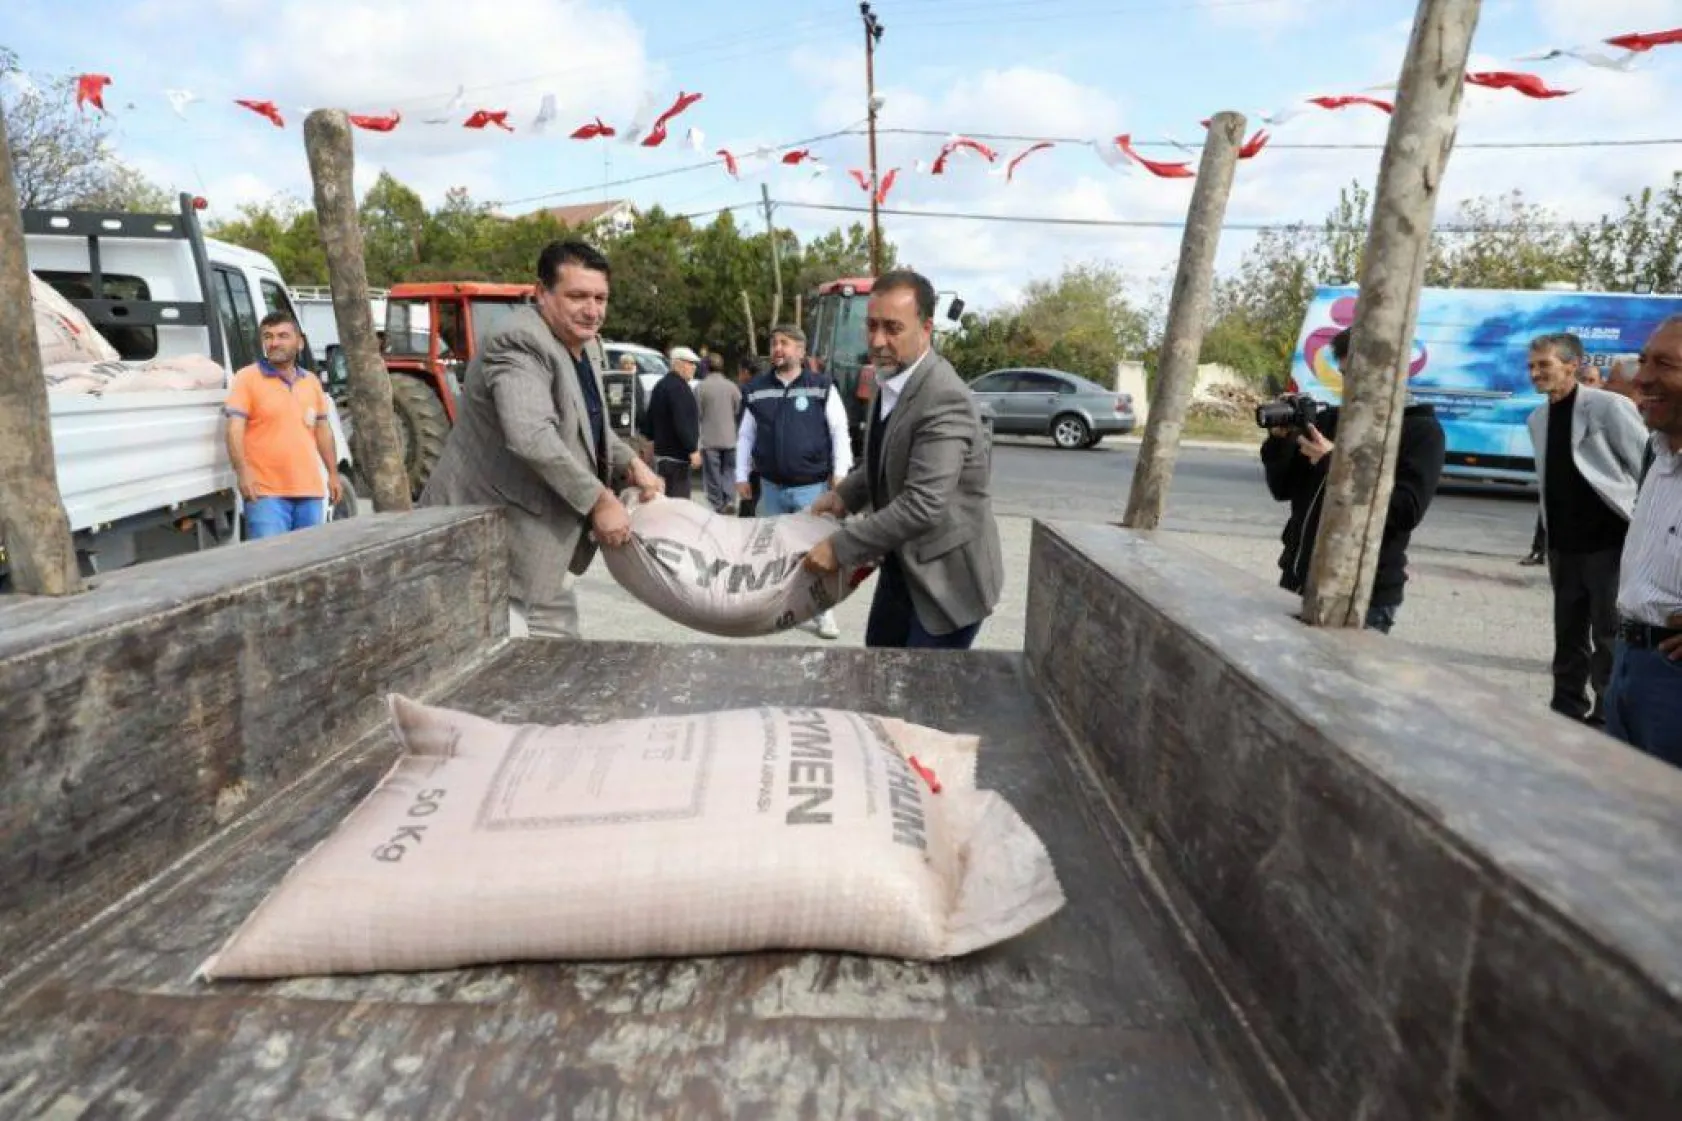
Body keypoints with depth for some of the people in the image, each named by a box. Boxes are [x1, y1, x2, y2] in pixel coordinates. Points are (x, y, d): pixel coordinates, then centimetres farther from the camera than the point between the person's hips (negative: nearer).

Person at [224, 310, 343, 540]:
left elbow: (323, 431, 21)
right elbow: (235, 430, -8)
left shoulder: (311, 381, 16)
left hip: (310, 490, 5)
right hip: (266, 492, -5)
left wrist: (333, 474, 17)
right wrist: (243, 473, -19)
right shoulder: (247, 378, 0)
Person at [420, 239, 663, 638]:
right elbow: (532, 438, -35)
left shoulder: (587, 345, 9)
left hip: (542, 537, 10)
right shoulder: (518, 343, -21)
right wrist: (599, 500, -27)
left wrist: (632, 464, 4)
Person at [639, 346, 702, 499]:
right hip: (676, 455, -10)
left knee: (667, 498, 16)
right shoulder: (679, 387, -14)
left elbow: (649, 418, 22)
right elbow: (682, 423, -23)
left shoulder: (661, 384, 17)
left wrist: (652, 438, 30)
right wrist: (693, 449, -23)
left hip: (662, 451, 11)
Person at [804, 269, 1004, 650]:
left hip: (947, 575, -9)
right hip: (902, 562, 9)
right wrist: (844, 496, 2)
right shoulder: (890, 380, 2)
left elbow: (922, 505, -32)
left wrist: (841, 547, -25)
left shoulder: (944, 400, -27)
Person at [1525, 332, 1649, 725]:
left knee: (1609, 638, 1)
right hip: (1563, 546, 6)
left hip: (1610, 543, -6)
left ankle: (1606, 721, 12)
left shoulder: (1609, 407, -9)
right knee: (1568, 635, 13)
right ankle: (1566, 713, 24)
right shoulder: (1537, 420, 10)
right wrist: (1550, 535, 14)